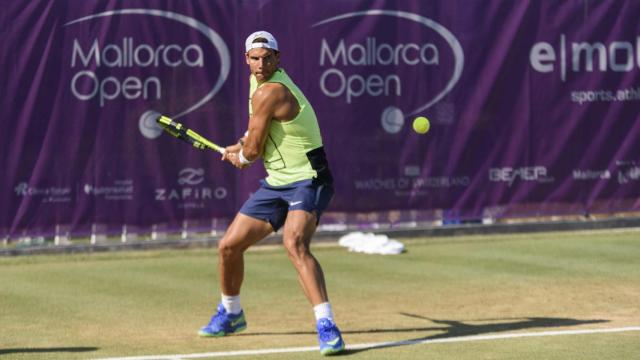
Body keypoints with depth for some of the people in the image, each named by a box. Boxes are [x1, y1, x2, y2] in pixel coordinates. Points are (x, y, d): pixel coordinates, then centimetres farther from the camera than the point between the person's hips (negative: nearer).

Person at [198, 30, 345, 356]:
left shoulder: (269, 91, -21)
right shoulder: (258, 78, 8)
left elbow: (252, 151, -13)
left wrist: (238, 157, 7)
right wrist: (240, 147, 20)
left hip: (307, 180, -9)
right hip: (276, 183, 9)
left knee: (295, 244, -34)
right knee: (228, 246, 10)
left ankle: (327, 327, -39)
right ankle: (230, 314, 35)